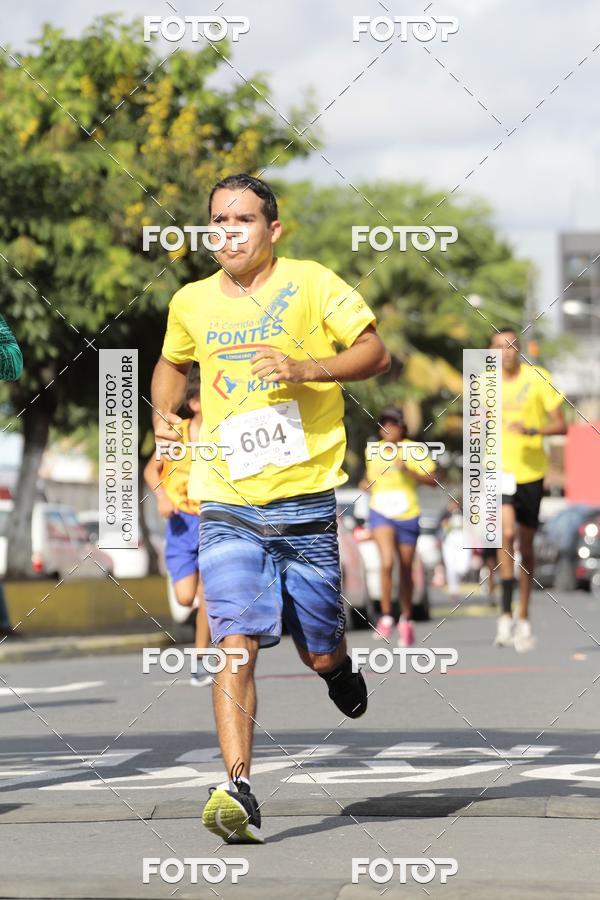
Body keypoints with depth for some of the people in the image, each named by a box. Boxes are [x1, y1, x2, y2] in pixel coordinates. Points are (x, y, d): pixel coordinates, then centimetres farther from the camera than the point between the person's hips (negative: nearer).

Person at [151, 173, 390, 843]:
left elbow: (375, 353, -2)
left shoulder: (312, 284, -1)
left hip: (306, 498, -1)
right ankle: (238, 793, -22)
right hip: (226, 505, 1)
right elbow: (172, 362, 30)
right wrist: (163, 411, 10)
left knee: (319, 655, 8)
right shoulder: (191, 303, 9)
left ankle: (338, 666, 46)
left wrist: (307, 368, -18)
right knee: (236, 644, -16)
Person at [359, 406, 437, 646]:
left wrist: (408, 471, -21)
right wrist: (367, 483, 3)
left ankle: (406, 620, 27)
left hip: (407, 516, -1)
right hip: (381, 513, 1)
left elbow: (433, 479, -8)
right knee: (387, 562, -21)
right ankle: (386, 617, -13)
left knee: (406, 570, 10)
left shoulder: (413, 450, -4)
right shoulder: (372, 451, 6)